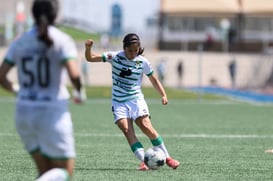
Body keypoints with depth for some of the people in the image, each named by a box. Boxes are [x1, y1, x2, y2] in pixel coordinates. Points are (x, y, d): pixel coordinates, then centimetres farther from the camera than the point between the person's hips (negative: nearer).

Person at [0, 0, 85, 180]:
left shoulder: (19, 42, 6)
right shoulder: (62, 40, -7)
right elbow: (74, 74, -19)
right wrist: (79, 93, 2)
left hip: (24, 113, 5)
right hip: (53, 113, -5)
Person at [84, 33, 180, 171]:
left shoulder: (142, 62, -2)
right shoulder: (115, 57, -3)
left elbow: (154, 80, 11)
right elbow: (90, 58, -4)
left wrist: (163, 95, -1)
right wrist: (88, 48, -24)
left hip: (136, 99, -1)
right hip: (119, 102, 1)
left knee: (146, 127, -19)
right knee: (126, 129, -20)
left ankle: (167, 157, -6)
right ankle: (144, 161, -24)